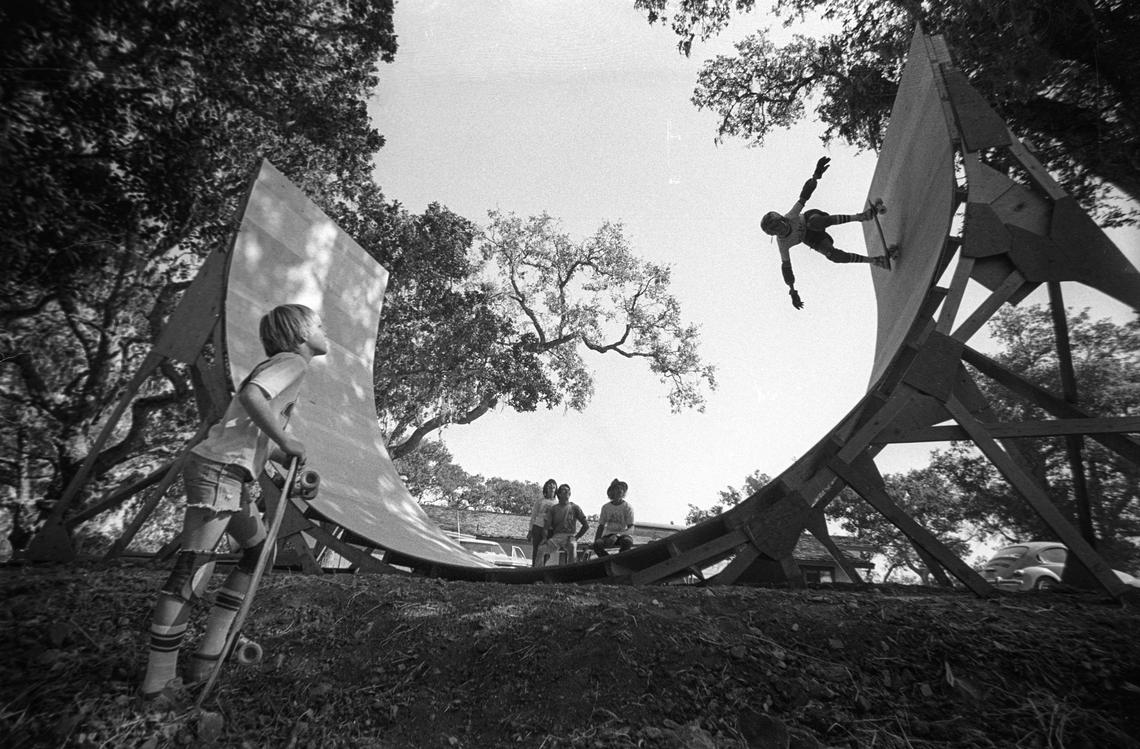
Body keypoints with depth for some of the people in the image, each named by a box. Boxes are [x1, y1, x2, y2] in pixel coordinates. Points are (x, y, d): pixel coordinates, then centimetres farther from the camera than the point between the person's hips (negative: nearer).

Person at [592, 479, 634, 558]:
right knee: (597, 545, -30)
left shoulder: (628, 507, 0)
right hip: (608, 535, 2)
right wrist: (596, 540, -8)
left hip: (622, 534, -2)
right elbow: (601, 525, 11)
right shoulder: (606, 507, 9)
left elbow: (631, 527, -7)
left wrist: (617, 535, -24)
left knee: (627, 541, -37)